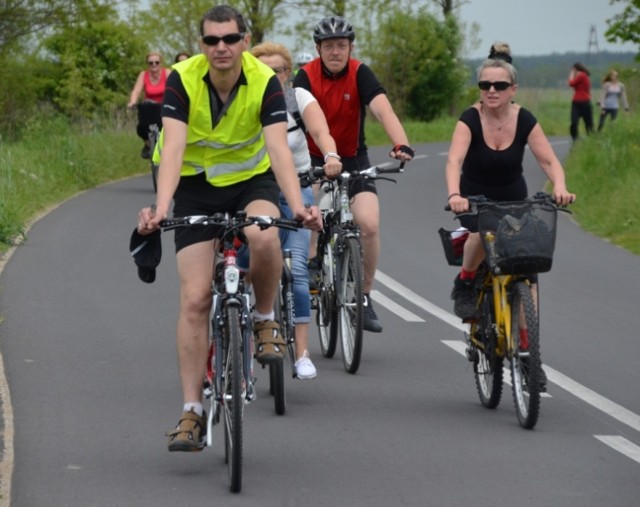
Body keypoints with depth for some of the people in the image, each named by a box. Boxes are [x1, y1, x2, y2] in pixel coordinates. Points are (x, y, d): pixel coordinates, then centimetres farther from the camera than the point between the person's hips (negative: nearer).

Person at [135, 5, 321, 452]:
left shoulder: (265, 82, -20)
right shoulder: (183, 80, -20)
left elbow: (279, 148, -29)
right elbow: (172, 147, -30)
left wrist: (298, 206, -45)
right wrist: (161, 208, -45)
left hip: (252, 180, 0)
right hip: (197, 186, 0)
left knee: (263, 236, -36)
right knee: (195, 298, -9)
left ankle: (265, 320, -7)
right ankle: (192, 412, -4)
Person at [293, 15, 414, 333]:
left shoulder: (360, 74, -13)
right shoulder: (306, 76, -13)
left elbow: (383, 110, -27)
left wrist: (401, 144, -45)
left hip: (354, 160, 0)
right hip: (315, 160, 0)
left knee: (369, 224, -17)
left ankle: (364, 298, -2)